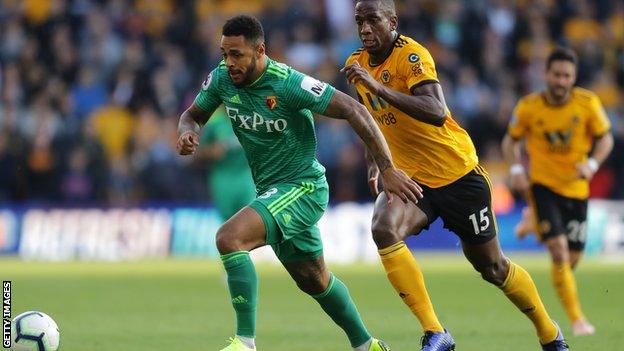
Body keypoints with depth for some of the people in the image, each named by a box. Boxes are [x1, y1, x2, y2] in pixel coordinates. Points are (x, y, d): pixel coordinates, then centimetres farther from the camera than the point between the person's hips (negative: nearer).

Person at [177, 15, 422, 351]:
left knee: (229, 237, -28)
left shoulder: (288, 83, -24)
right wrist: (187, 133, -14)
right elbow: (193, 114, 12)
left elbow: (353, 110, -21)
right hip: (270, 190, 8)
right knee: (315, 280, 22)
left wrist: (387, 169, -23)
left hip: (302, 187, -8)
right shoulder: (221, 78, -5)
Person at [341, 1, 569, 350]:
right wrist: (375, 163, 8)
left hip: (459, 174, -5)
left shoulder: (412, 55, -20)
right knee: (384, 229, -27)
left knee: (493, 268, 6)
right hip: (408, 176, 5)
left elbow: (437, 112, -36)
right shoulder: (358, 64, 2)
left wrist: (380, 88, -41)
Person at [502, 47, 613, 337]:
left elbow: (605, 138, 1)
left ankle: (535, 221, 40)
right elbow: (511, 140, 4)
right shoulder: (528, 107, -10)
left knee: (572, 260, 9)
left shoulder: (588, 103, -9)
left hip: (576, 188, 3)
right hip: (542, 185, -3)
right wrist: (516, 169, -12)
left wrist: (592, 164, -17)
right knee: (559, 251, -18)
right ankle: (576, 318, -12)